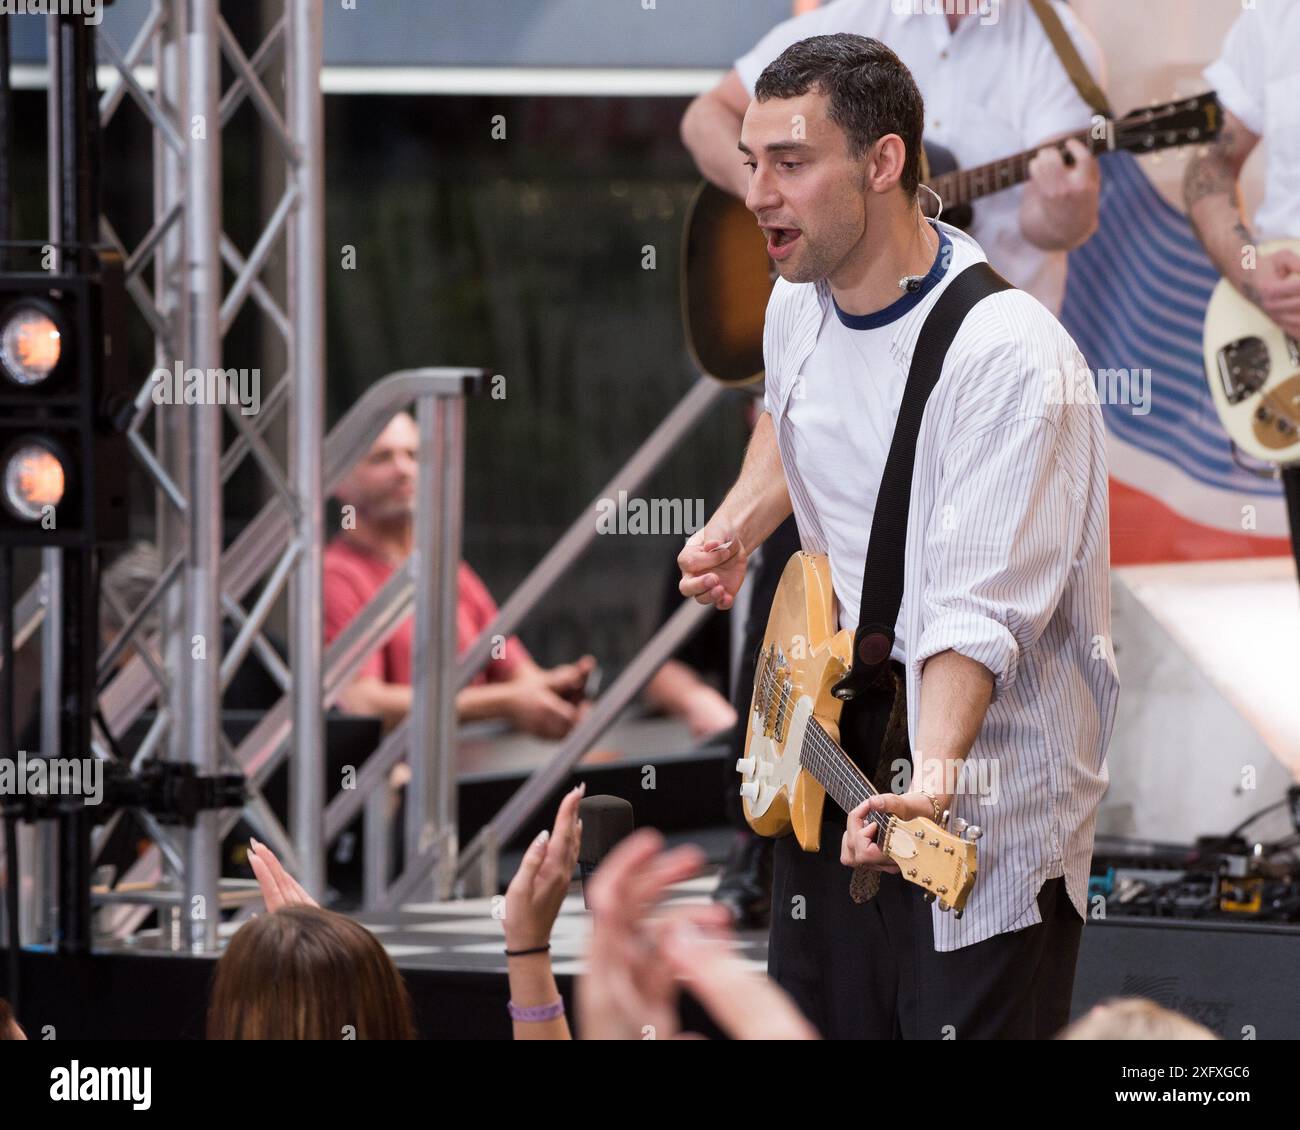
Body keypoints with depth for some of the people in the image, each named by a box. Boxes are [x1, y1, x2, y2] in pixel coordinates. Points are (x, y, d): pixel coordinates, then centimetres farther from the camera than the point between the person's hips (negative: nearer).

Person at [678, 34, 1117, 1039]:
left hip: (979, 827, -8)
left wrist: (934, 774, -46)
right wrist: (739, 528, 12)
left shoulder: (1011, 359, -25)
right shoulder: (802, 299, 2)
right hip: (829, 763, 8)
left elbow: (978, 610, -32)